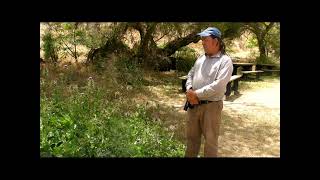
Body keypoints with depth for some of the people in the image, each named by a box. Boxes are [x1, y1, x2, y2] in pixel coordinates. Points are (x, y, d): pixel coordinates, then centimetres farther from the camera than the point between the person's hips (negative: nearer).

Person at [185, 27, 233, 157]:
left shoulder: (225, 61, -11)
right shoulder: (201, 58, 12)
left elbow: (218, 86, -22)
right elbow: (191, 75, 13)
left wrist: (196, 94, -18)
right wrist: (189, 90, -7)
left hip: (211, 106, -6)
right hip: (193, 104, 7)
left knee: (210, 139, 9)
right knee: (192, 136, 19)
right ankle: (190, 155, 38)